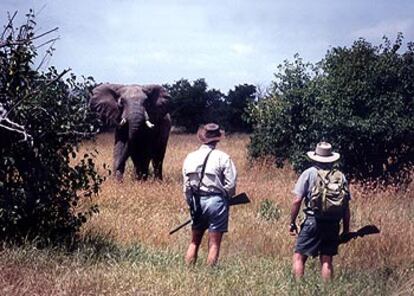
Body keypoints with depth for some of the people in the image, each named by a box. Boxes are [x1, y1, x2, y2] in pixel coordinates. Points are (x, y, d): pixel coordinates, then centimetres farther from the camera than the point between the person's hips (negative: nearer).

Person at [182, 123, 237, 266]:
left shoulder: (190, 157, 4)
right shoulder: (222, 158, -8)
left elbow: (186, 185, 6)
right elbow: (231, 184, -10)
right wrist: (226, 197, 10)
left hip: (197, 202, 4)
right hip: (216, 201, -4)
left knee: (194, 241, 16)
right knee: (214, 244, 2)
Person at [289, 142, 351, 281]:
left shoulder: (309, 174, -2)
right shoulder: (340, 176, 7)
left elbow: (297, 201, -7)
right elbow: (346, 206, 7)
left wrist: (292, 223, 3)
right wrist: (346, 230, 14)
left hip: (313, 222, -4)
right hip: (333, 224, 4)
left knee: (299, 257, 2)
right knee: (327, 261, 11)